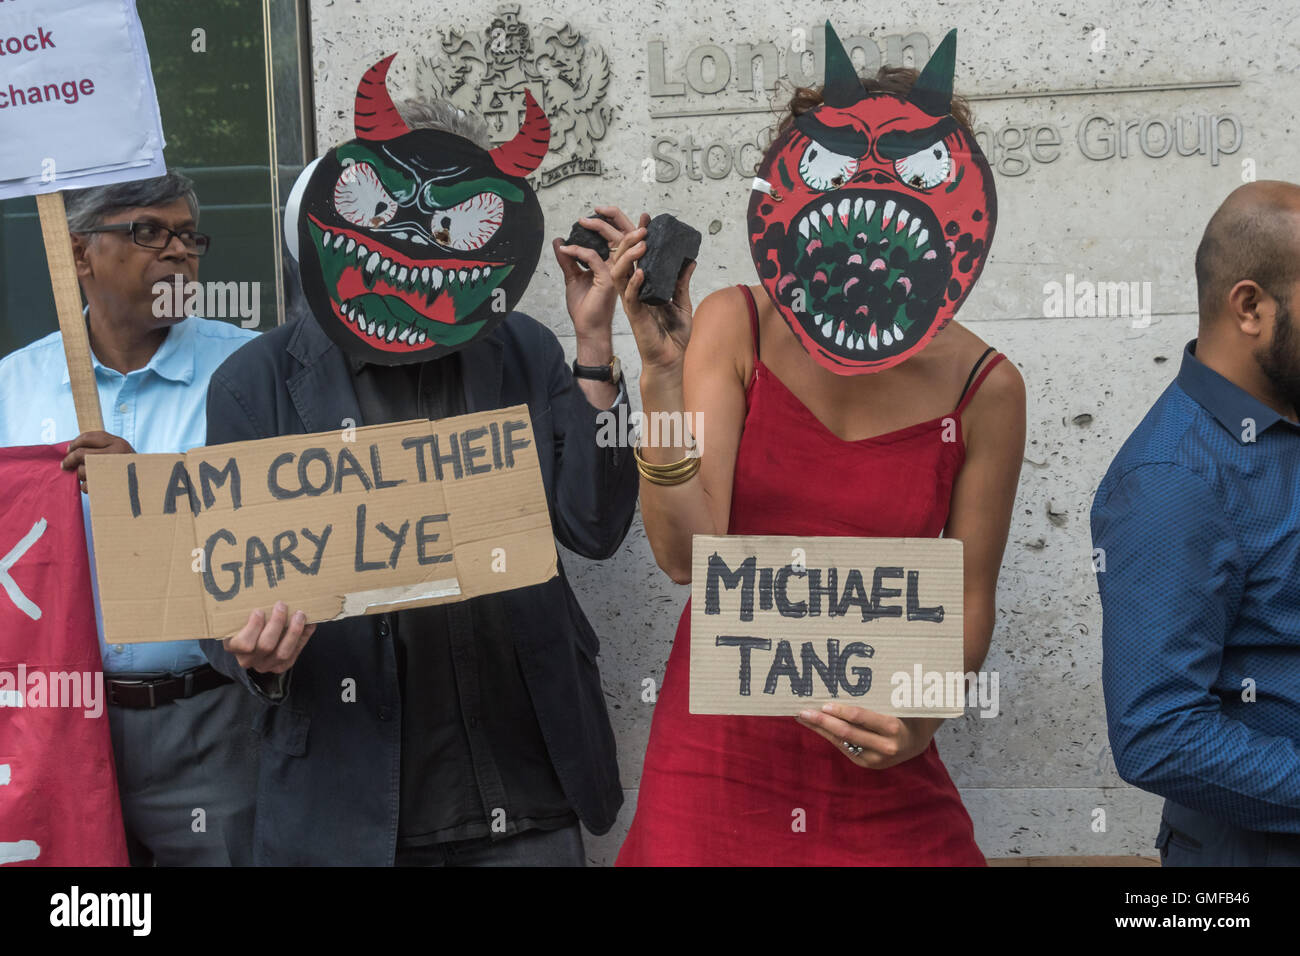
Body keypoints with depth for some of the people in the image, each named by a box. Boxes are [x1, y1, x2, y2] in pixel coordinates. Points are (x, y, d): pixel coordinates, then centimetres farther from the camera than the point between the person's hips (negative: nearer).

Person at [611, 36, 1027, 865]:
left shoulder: (982, 389, -8)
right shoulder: (735, 329, -7)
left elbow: (968, 601, 1)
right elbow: (686, 556, -15)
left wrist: (925, 712, -16)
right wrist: (664, 372, -23)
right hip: (720, 756, 0)